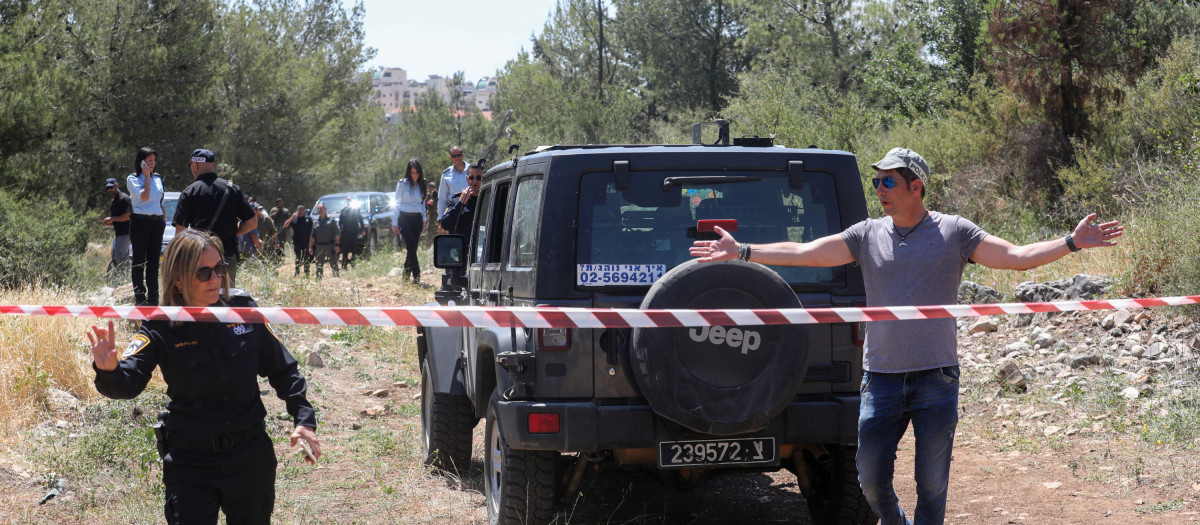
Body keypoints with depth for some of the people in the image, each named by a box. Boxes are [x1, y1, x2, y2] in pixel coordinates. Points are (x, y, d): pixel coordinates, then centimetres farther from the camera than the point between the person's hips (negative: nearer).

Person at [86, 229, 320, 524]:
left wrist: (304, 419, 0)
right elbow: (128, 383, -25)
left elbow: (282, 370, 8)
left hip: (250, 456, 2)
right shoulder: (161, 328, -10)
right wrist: (108, 370, -47)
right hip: (190, 463, -2)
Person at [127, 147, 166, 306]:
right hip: (140, 222, -5)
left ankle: (153, 297, 10)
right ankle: (139, 297, 2)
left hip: (157, 222, 5)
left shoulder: (157, 178, 15)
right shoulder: (133, 179, -2)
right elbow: (144, 196, -16)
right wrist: (147, 177, -8)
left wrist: (163, 218, 15)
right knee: (139, 261, -1)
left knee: (154, 261, 6)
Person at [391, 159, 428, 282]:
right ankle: (416, 275, -21)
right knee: (411, 246, -17)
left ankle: (406, 276, 14)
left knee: (412, 249, 2)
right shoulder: (402, 184, 1)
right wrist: (395, 223, -2)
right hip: (404, 218, -4)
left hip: (417, 219, 4)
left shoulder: (421, 185, 12)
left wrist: (423, 220, 16)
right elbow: (397, 204, 1)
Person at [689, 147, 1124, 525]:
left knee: (932, 484, 1)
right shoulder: (867, 235, 5)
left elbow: (1016, 257, -4)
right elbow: (803, 253, 2)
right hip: (881, 378, 2)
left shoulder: (954, 233, 0)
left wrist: (1071, 243, -15)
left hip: (936, 379, -2)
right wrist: (743, 252, -4)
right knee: (871, 477, 5)